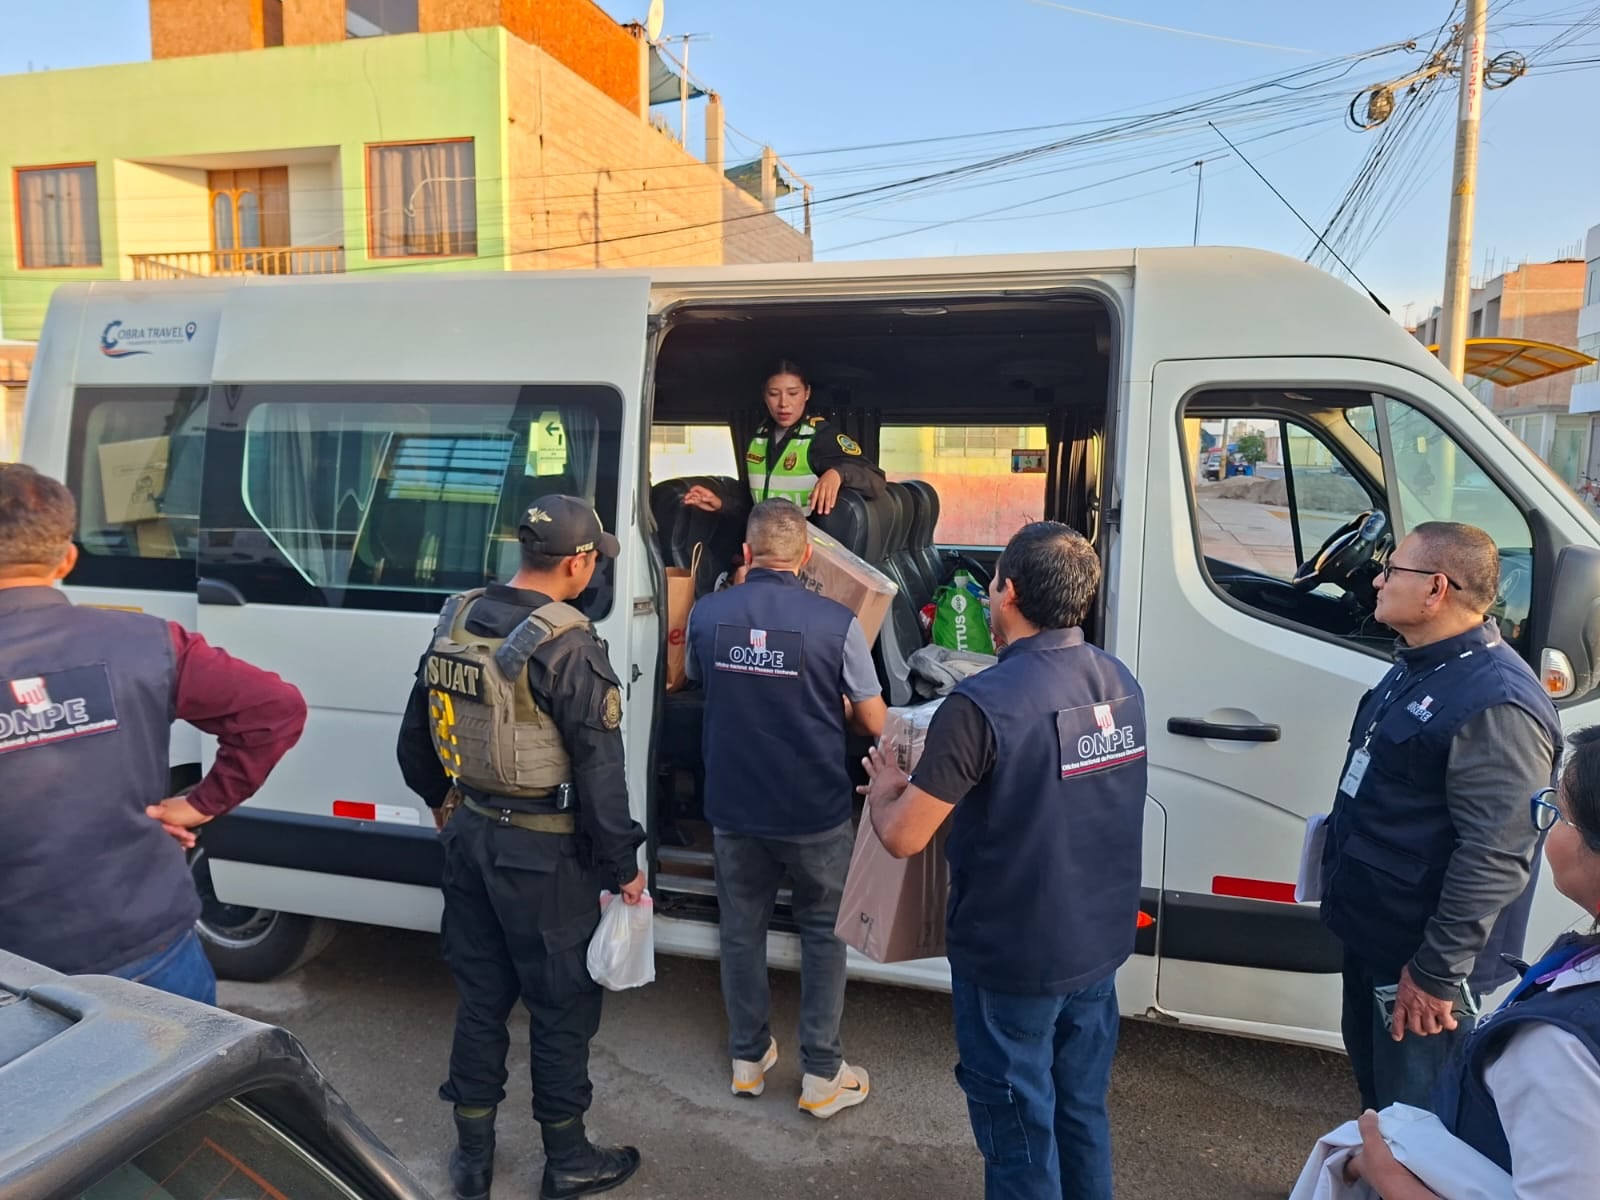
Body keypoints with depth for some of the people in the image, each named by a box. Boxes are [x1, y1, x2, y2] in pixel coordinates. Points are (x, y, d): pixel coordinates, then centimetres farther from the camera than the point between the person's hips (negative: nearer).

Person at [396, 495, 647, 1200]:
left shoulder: (455, 623, 2)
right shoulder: (566, 646, -21)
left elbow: (416, 735, 13)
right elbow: (599, 767, -20)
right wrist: (623, 866, -10)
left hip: (468, 836, 7)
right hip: (543, 854, -7)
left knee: (480, 997, 20)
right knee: (563, 1006, 11)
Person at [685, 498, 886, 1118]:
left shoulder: (706, 614, -7)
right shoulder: (835, 622, -17)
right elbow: (874, 723, -11)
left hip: (733, 806, 3)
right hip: (815, 811, -2)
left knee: (741, 930, 19)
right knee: (823, 933, 15)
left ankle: (748, 1059, 34)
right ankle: (821, 1075, 23)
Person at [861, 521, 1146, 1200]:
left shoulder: (983, 705, -26)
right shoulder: (1121, 684, -1)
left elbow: (902, 838, -22)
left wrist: (885, 787, -1)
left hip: (1012, 959, -7)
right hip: (1100, 944, 7)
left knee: (1019, 1130, 14)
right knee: (1082, 1113, 24)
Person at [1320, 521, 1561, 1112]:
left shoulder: (1497, 703, -26)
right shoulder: (1417, 668, 7)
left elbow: (1495, 858, -28)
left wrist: (1436, 974, -24)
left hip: (1424, 959, -9)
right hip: (1372, 937, 10)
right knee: (1375, 1090, 26)